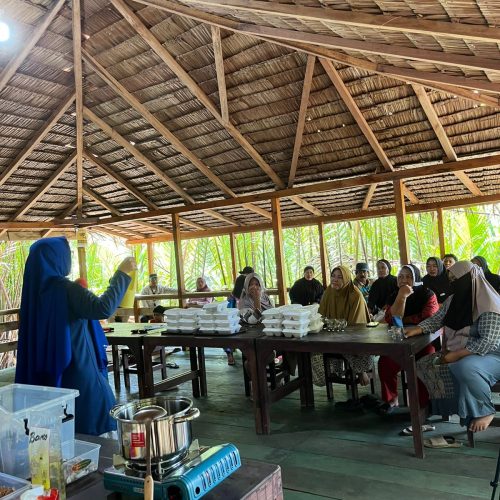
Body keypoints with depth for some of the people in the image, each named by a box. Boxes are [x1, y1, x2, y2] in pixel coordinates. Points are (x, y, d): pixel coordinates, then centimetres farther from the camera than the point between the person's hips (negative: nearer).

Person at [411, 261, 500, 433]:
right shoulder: (453, 300, 5)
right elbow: (435, 320, 9)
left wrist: (455, 355, -26)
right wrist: (414, 330, -9)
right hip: (457, 354, 9)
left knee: (464, 367, -38)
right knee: (424, 365, -3)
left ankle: (485, 411, -12)